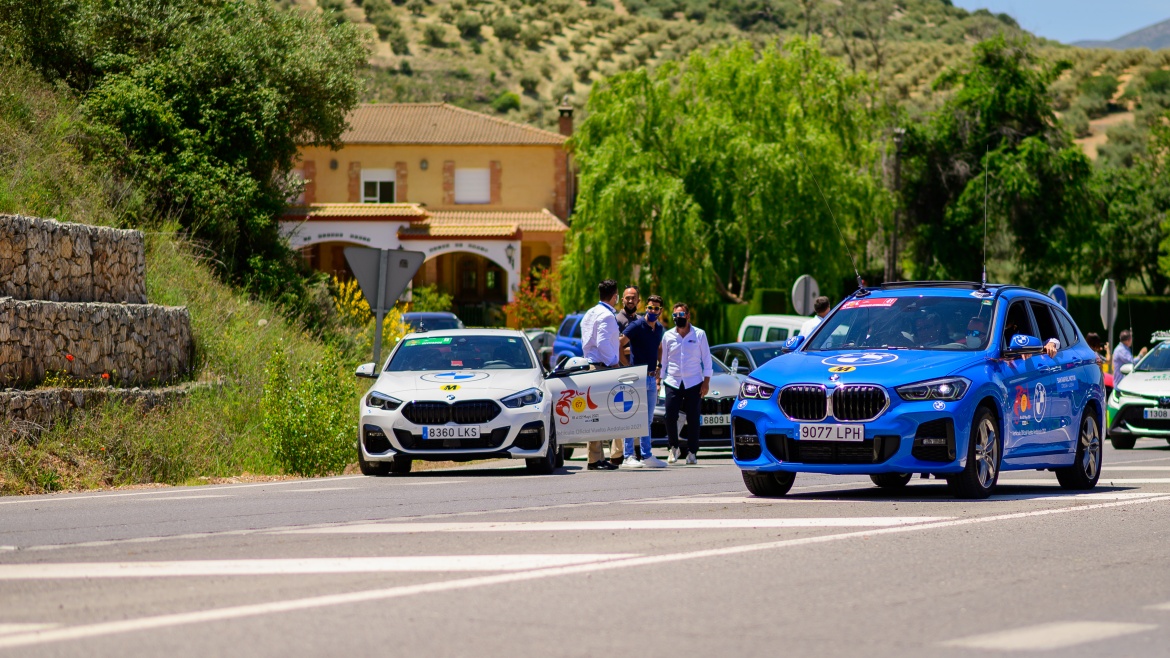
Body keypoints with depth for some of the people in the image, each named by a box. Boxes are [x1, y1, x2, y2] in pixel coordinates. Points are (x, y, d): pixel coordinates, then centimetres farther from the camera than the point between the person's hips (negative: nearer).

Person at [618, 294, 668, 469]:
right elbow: (618, 345, -14)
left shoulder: (660, 329, 12)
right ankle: (628, 456, -6)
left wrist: (657, 371, 17)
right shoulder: (636, 326, -10)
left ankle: (647, 456, 16)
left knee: (647, 420, 11)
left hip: (651, 378, 7)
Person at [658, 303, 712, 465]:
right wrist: (658, 381, 6)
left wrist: (706, 382, -2)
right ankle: (674, 447, 14)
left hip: (694, 383, -1)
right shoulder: (668, 336, 7)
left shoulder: (699, 335, 3)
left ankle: (692, 453, 7)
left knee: (693, 420, -2)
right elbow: (663, 360, 12)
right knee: (670, 417, -7)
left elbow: (706, 359, 4)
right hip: (673, 383, 1)